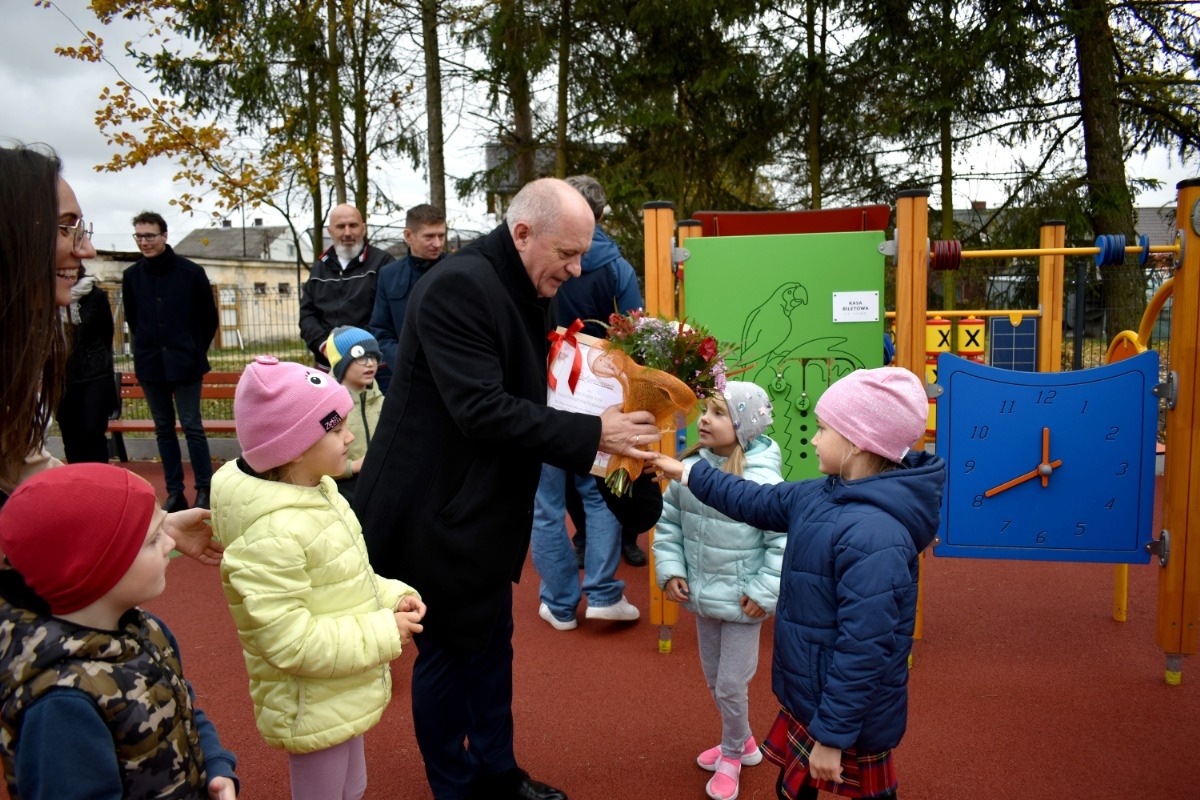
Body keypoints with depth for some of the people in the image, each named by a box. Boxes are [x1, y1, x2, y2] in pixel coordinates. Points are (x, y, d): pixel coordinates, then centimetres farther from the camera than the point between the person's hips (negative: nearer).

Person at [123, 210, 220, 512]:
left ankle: (204, 489, 7)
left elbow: (209, 317, 3)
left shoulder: (191, 272, -6)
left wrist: (195, 351, 5)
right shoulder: (131, 275, 3)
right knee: (163, 429, 9)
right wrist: (148, 346, 11)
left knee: (192, 427, -2)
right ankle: (174, 492, 15)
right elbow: (132, 319, 16)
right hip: (149, 364, 4)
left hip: (184, 363, -3)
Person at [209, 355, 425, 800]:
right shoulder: (270, 534, -31)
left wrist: (392, 597, -5)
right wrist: (384, 632, -25)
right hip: (313, 709, -9)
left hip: (343, 696, 9)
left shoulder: (318, 493, -1)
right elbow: (291, 641, -31)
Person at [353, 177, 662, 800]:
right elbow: (483, 410, -29)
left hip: (483, 509, 9)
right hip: (436, 515, -9)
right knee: (448, 652, 8)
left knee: (492, 644, 20)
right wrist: (593, 432, -25)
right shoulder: (459, 285, -23)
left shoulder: (518, 289, 6)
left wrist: (603, 431, 2)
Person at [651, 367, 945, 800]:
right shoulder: (823, 496, -2)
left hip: (845, 713, -9)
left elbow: (863, 650, -30)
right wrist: (688, 473, 18)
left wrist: (832, 735, -23)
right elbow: (757, 502, 14)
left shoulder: (872, 536, -31)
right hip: (809, 695, 9)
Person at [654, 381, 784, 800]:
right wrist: (670, 570, -2)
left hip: (741, 601, -6)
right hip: (701, 595, 6)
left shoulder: (762, 480, -23)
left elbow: (785, 542, -19)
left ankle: (732, 756, 34)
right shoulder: (690, 467, -6)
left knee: (731, 686, 7)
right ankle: (741, 742, 46)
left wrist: (763, 593, -17)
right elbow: (668, 522, 5)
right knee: (713, 679, 21)